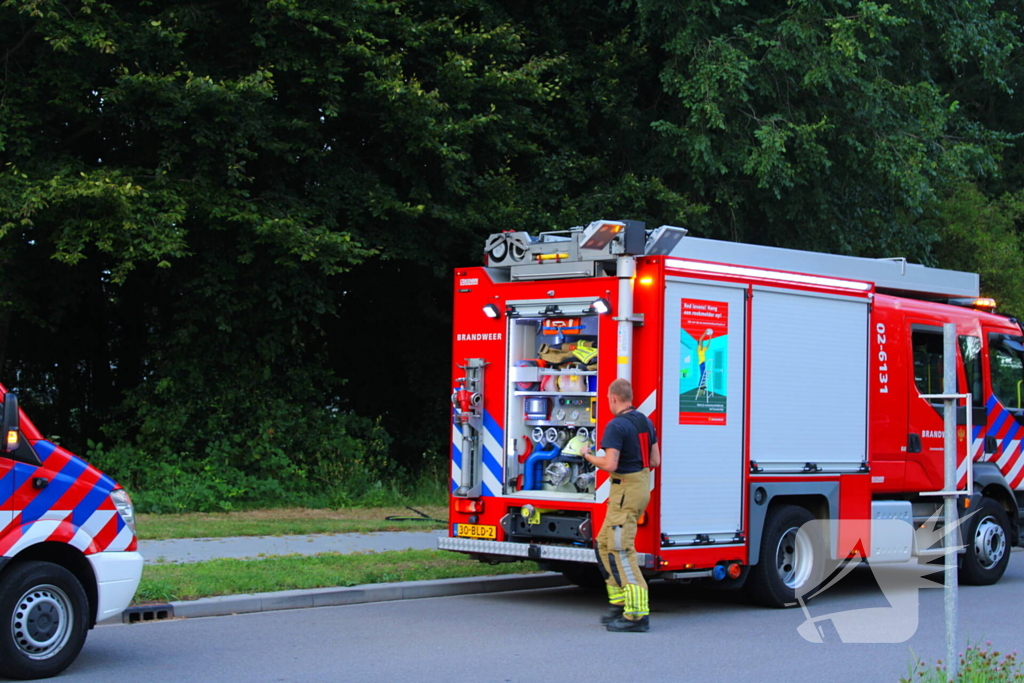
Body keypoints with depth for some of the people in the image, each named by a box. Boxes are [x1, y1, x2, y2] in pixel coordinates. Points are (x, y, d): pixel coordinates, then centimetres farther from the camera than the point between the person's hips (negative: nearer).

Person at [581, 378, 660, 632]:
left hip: (626, 490, -10)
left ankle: (637, 614, -13)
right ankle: (620, 602, 18)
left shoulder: (616, 426, -16)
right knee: (605, 544, 17)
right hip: (643, 484, 10)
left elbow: (610, 465, -22)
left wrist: (589, 455, -5)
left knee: (620, 550, -9)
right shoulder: (645, 421, 11)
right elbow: (655, 460, 14)